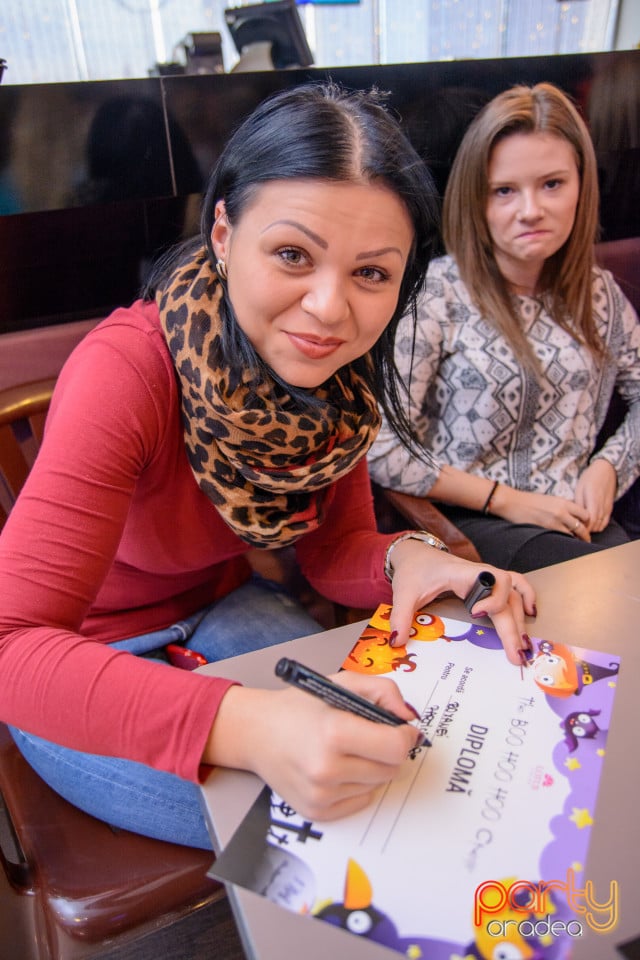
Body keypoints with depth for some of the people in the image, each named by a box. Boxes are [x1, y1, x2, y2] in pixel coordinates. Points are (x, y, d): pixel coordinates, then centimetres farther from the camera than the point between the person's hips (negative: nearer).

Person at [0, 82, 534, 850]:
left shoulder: (343, 367, -14)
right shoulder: (126, 375, -32)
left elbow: (332, 545, -6)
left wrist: (407, 561, -29)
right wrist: (241, 725, -51)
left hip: (219, 605, 5)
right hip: (84, 663, -4)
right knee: (303, 829, -18)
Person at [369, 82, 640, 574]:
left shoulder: (599, 293, 7)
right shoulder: (437, 291, -11)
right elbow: (379, 447, -16)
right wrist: (507, 500, -11)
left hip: (578, 518, 6)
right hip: (469, 520, -5)